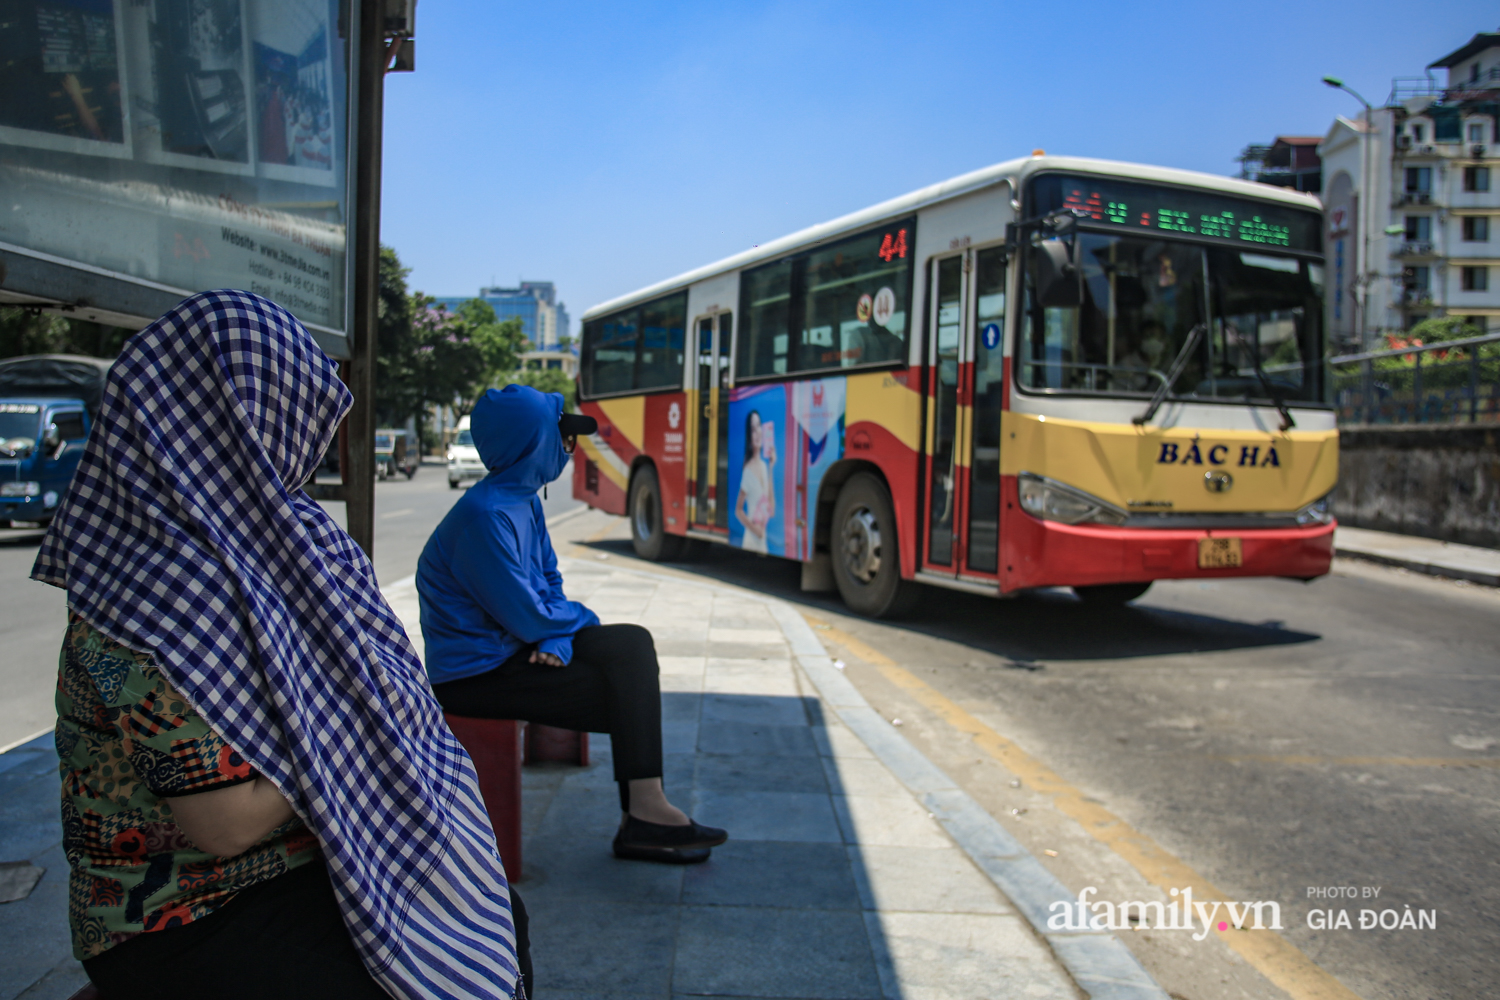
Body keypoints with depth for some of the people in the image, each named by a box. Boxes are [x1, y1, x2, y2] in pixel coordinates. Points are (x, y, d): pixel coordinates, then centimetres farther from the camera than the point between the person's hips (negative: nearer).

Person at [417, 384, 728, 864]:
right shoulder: (486, 515, -24)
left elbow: (549, 582, 10)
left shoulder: (525, 499, 6)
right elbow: (529, 618, -22)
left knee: (631, 643, -2)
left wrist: (557, 639, -10)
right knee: (627, 693, -13)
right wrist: (579, 619, -2)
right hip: (476, 674, -9)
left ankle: (642, 813, -5)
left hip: (513, 645, 9)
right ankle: (642, 816, 2)